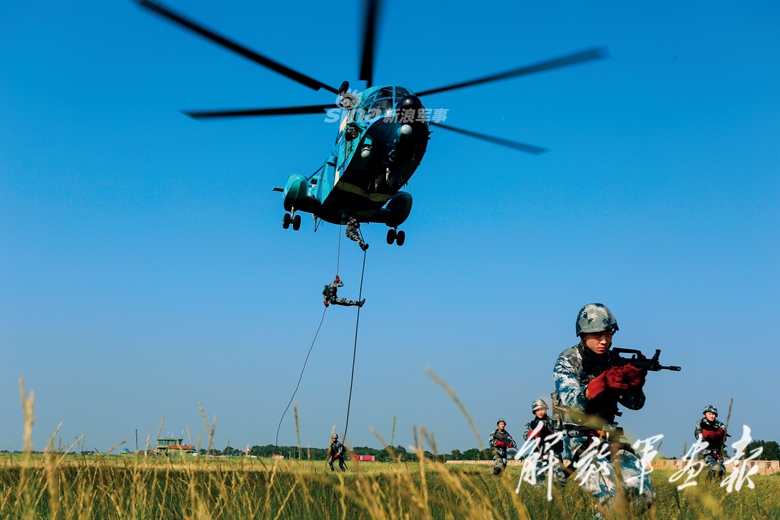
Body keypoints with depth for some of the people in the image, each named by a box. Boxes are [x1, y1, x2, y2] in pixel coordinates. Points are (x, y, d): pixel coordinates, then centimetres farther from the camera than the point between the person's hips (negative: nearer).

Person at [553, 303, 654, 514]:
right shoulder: (567, 361, -7)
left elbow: (634, 403, 5)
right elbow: (572, 402, -22)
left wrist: (635, 382, -16)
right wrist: (602, 382, -36)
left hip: (610, 436, 5)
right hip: (580, 439, -5)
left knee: (643, 492, -9)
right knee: (613, 498, -25)